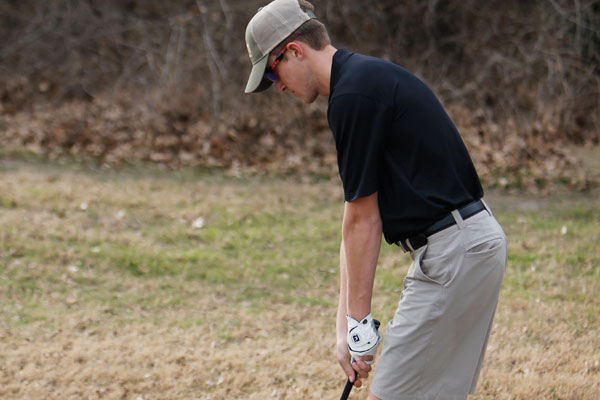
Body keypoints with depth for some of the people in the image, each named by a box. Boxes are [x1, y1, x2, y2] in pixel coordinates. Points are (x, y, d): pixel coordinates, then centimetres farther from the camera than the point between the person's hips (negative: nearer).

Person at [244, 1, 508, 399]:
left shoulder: (353, 95, -15)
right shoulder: (370, 76, 16)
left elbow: (364, 220, -12)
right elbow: (360, 216, 16)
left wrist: (358, 319, -4)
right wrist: (346, 321, 15)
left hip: (452, 253, -10)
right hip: (478, 242, 10)